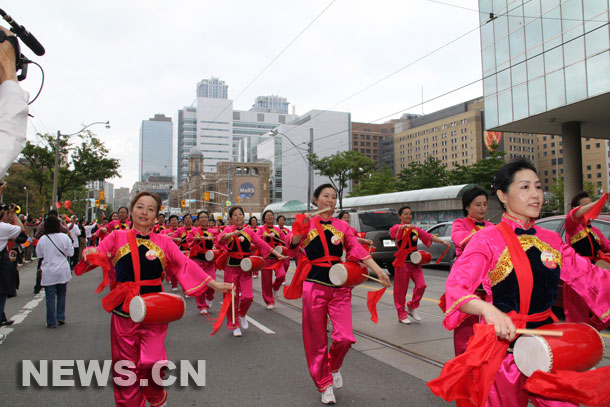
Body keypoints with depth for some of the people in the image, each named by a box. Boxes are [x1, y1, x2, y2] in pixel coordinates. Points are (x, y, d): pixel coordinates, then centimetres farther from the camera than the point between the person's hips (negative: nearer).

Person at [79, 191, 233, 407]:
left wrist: (214, 284, -10)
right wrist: (90, 253, -33)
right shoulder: (117, 237, 4)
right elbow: (98, 253, -8)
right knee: (126, 366, 9)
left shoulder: (163, 241, 3)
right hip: (124, 312, 1)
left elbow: (186, 265, -2)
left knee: (151, 362, -8)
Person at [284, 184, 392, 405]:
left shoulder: (342, 226, 8)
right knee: (317, 340, 5)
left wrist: (378, 270, -10)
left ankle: (334, 367, 25)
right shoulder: (308, 223, 2)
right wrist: (301, 228, -28)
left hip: (339, 286, 2)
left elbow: (357, 250, 0)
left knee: (345, 337, -7)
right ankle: (325, 385, 24)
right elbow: (293, 245, -11)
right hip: (314, 286, -2)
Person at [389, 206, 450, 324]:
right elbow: (394, 230, -26)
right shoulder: (398, 228, -2)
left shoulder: (416, 229, 12)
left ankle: (412, 307, 15)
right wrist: (406, 226, -45)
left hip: (415, 262, 4)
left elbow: (429, 236, 5)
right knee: (401, 289, 1)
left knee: (421, 285, -7)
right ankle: (401, 314, 15)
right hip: (402, 262, -4)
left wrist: (443, 241, -10)